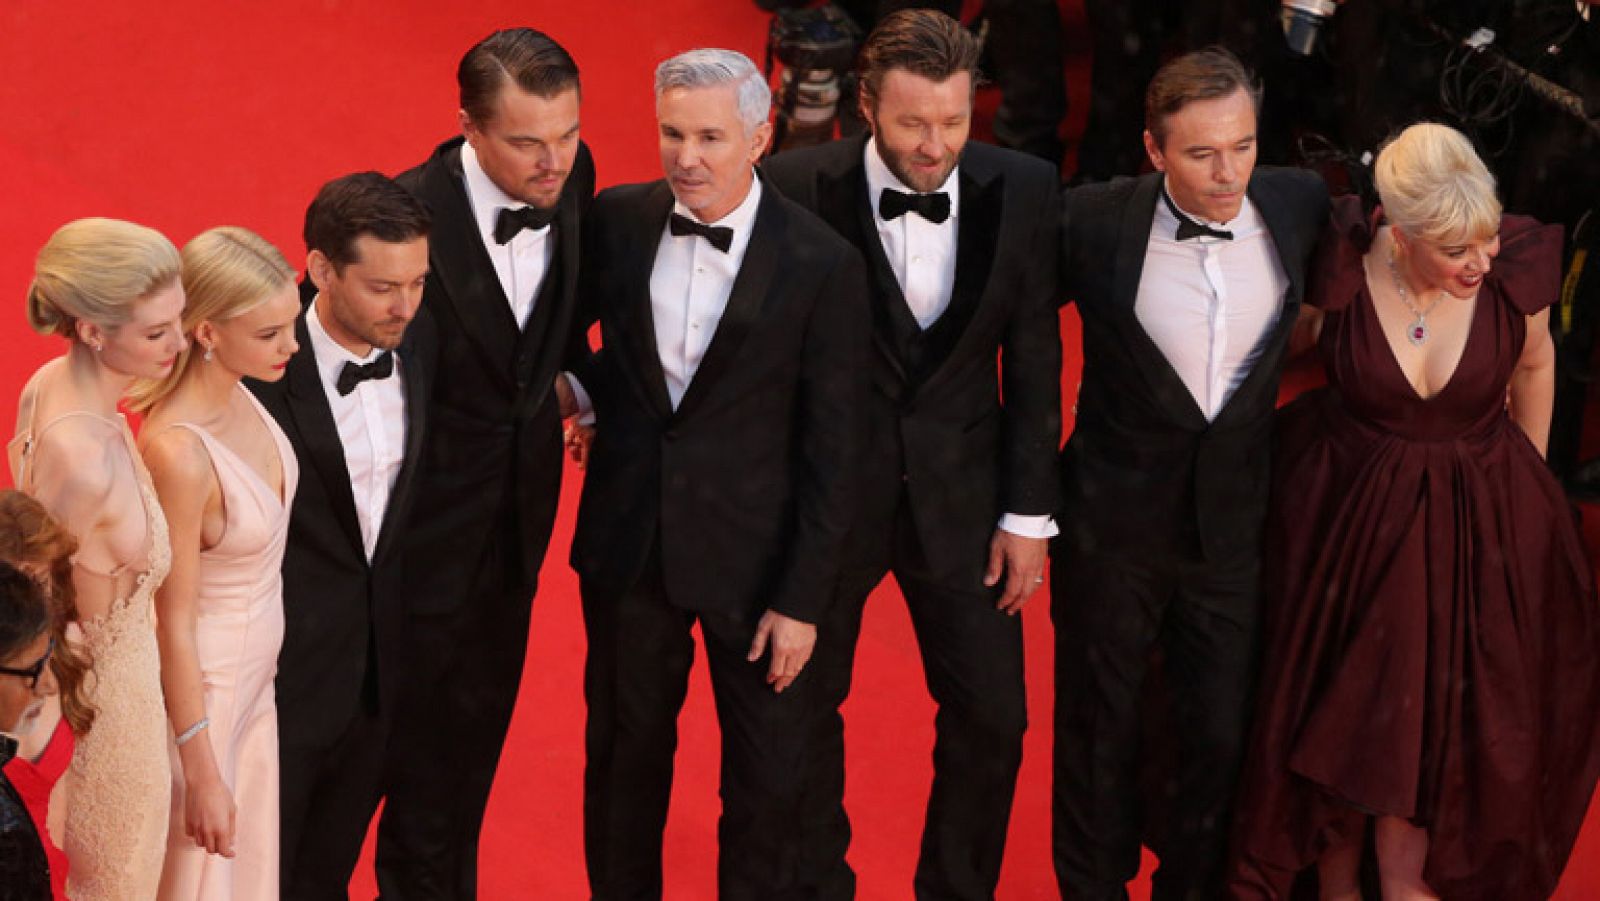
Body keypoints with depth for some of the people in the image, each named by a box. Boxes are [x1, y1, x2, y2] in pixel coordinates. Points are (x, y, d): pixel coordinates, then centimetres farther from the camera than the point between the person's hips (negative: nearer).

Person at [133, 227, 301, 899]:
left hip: (258, 669, 7)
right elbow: (174, 623, -24)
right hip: (204, 685, -7)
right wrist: (201, 776, -17)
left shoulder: (237, 392, -10)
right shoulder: (178, 452, -33)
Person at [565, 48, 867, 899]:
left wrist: (803, 598, -11)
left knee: (767, 778, 9)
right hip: (629, 541, 3)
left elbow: (828, 451, -11)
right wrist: (586, 390, -1)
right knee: (623, 756, 18)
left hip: (755, 552, -3)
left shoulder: (822, 264, -14)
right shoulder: (616, 221, -5)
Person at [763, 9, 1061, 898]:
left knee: (992, 715, 6)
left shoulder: (1023, 190, -9)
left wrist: (1027, 513, 0)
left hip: (960, 489, 2)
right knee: (806, 707, 13)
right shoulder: (795, 188, -16)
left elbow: (1033, 358, -1)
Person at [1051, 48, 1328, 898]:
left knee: (1219, 734, 7)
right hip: (1114, 516, -2)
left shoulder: (1300, 205, -7)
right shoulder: (1093, 220, -14)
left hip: (1234, 521, 2)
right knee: (1100, 731, 13)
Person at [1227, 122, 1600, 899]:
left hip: (1475, 526, 1)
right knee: (1338, 714, 14)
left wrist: (1524, 481, 13)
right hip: (1348, 515, 0)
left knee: (1433, 722, 7)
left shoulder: (1518, 267, -17)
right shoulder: (1340, 272, -21)